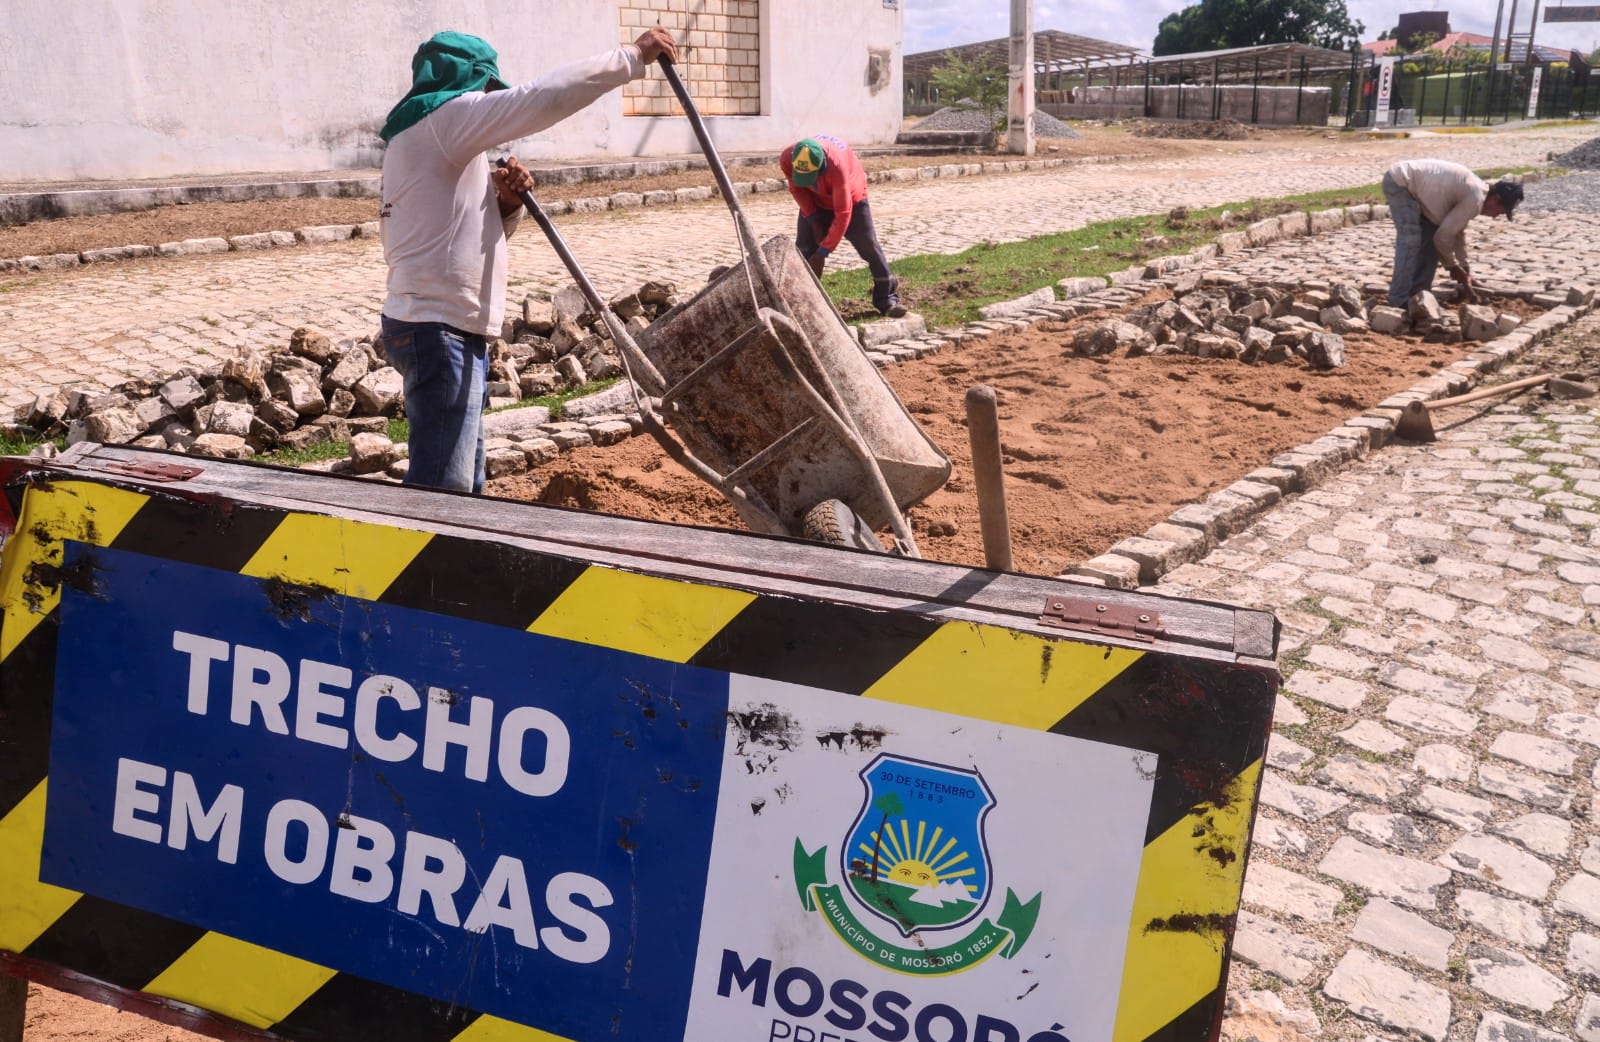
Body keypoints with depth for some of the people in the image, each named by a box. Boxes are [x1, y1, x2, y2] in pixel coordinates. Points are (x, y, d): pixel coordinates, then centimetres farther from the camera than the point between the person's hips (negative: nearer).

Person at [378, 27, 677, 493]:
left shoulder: (427, 135, 21)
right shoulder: (446, 116, -9)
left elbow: (465, 232, 23)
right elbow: (548, 96, -19)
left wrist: (505, 203, 3)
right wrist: (633, 55, -11)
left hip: (448, 328, 11)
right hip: (439, 330, -11)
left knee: (464, 483, 15)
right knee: (442, 489, -9)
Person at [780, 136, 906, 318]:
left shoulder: (837, 166, -44)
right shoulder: (787, 159, -31)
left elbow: (842, 214, -38)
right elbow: (797, 189, -8)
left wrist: (823, 252, -36)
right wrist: (813, 219, -14)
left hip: (850, 199, -3)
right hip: (815, 202, 4)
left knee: (869, 246, -6)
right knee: (804, 248, -5)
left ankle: (887, 299, 7)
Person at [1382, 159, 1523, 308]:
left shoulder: (1474, 191, 11)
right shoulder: (1475, 199, -20)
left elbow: (1458, 232, 21)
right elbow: (1443, 235, -17)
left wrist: (1464, 269, 23)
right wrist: (1453, 265, -1)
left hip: (1409, 183, 10)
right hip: (1400, 183, -10)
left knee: (1430, 237, 11)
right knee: (1410, 240, -16)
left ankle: (1416, 294, 15)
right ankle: (1399, 301, -14)